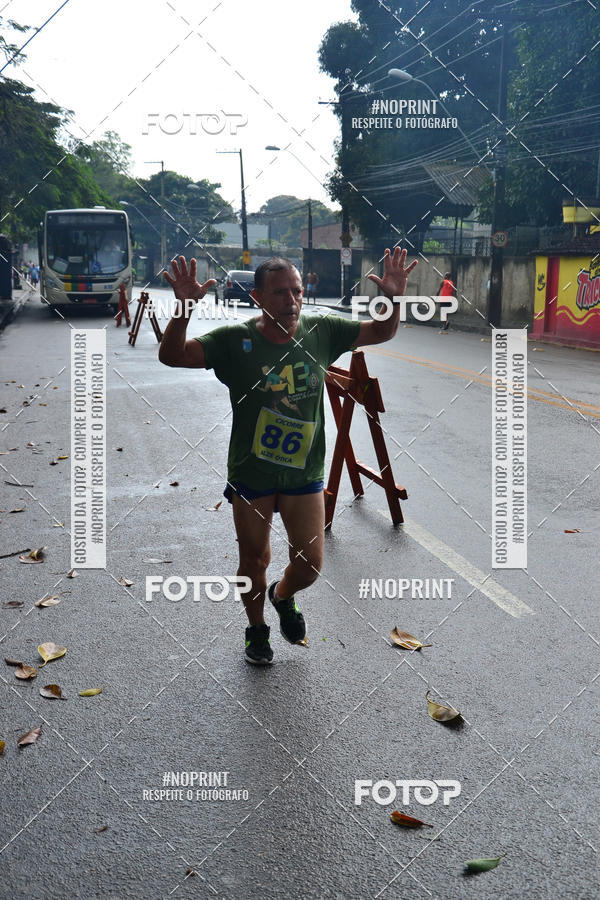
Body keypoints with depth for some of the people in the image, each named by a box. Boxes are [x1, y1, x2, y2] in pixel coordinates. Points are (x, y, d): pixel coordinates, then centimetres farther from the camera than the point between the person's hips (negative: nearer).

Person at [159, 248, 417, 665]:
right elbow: (173, 356, -20)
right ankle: (257, 630, 40)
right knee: (255, 560, 12)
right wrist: (184, 309, -38)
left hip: (305, 474, 2)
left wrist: (394, 298, -17)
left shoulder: (321, 331, -6)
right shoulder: (235, 340, -14)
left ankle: (283, 595, 43)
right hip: (251, 474, -2)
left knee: (310, 563, 6)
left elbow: (382, 332, 4)